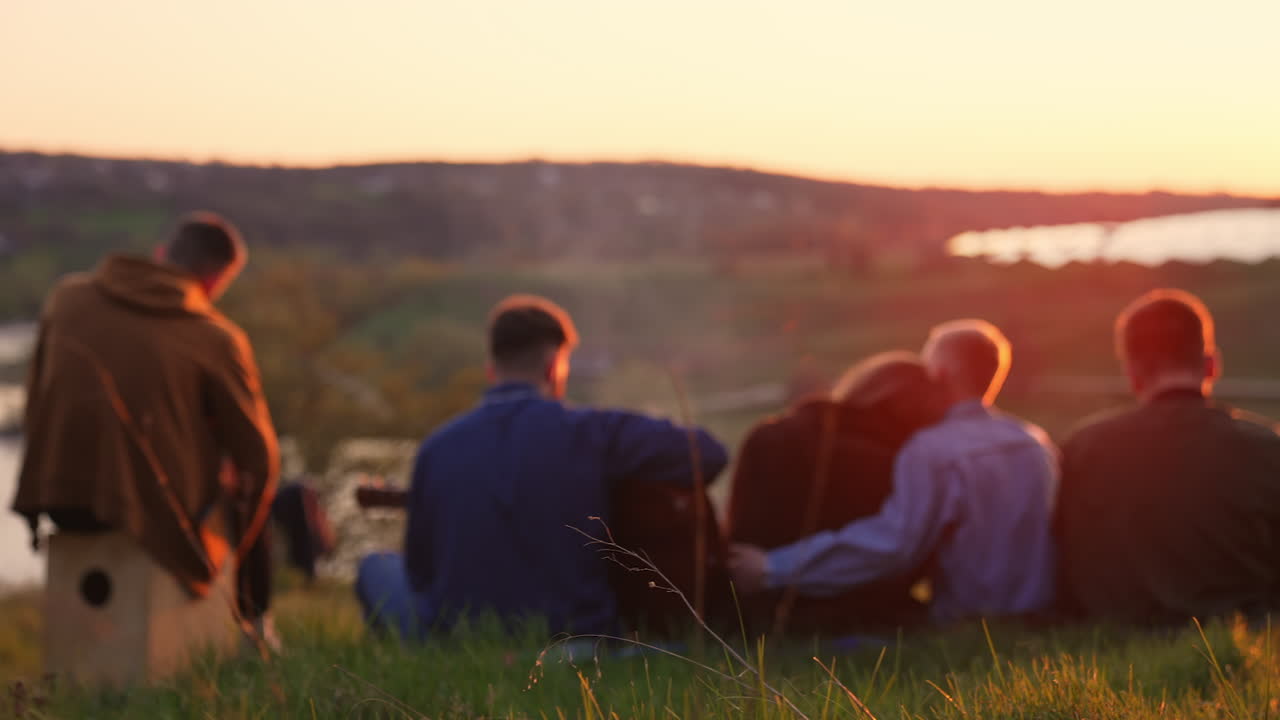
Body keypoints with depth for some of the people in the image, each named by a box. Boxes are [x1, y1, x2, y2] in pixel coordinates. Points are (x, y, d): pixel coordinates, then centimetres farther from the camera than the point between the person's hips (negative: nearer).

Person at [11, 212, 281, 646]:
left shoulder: (67, 297, 0)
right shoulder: (216, 339, -12)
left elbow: (37, 403, 8)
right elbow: (258, 457, -6)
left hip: (58, 498, 5)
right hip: (155, 510, -4)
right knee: (249, 493, 27)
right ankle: (253, 625, 39)